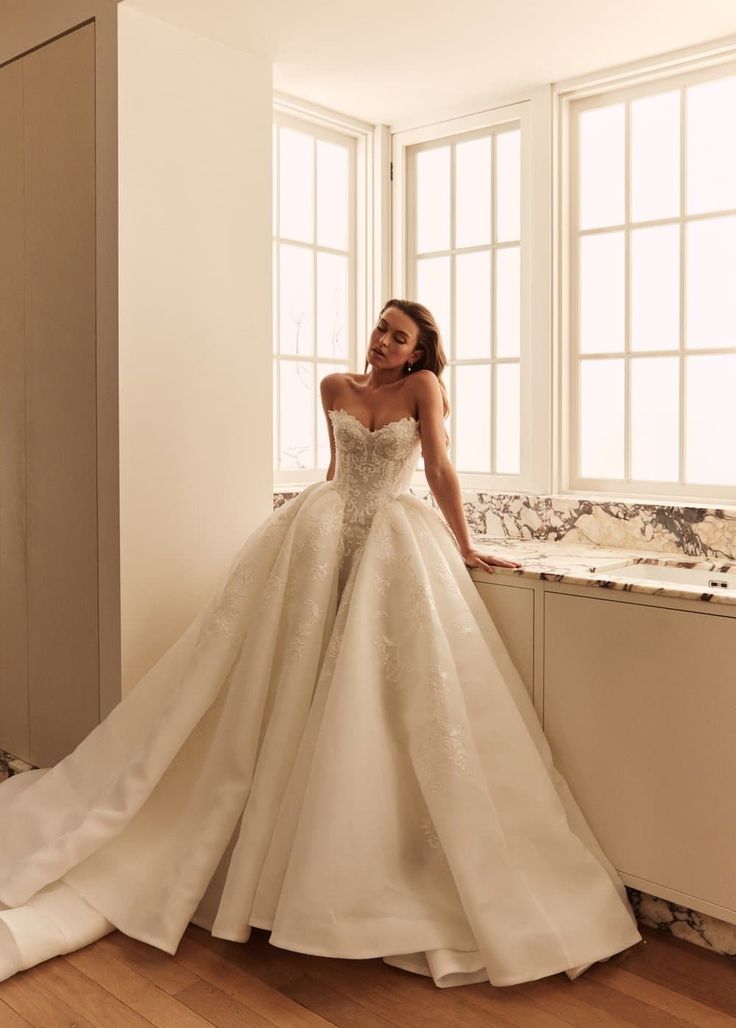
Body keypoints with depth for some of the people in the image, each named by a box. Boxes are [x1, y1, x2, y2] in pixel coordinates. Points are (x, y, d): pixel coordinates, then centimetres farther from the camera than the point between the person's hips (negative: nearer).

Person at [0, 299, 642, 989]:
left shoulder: (422, 387, -1)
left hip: (394, 541, -3)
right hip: (321, 536, 3)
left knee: (383, 703, -6)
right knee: (294, 692, 3)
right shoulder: (335, 388, 10)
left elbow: (439, 469, -6)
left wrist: (465, 548, -8)